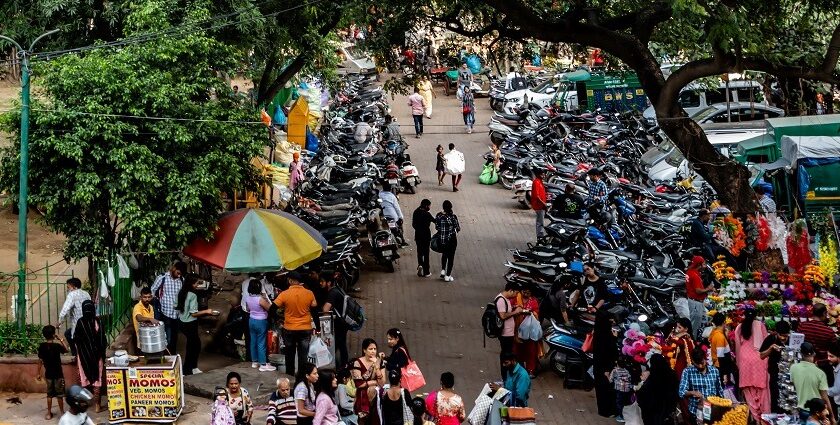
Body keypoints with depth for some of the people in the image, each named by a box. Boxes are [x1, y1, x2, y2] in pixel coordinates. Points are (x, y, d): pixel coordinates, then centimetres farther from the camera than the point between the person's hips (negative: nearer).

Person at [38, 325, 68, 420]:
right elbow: (66, 350, 3)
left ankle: (49, 413, 15)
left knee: (49, 394, 12)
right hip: (58, 373, -3)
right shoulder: (57, 345, -16)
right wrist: (61, 340, 5)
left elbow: (40, 361, -3)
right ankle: (62, 412, 14)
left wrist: (39, 373, 6)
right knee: (60, 394, 8)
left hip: (48, 373, 3)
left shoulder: (42, 346, -7)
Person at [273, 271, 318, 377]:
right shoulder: (309, 294, -6)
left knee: (290, 354, 16)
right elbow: (315, 311, 0)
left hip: (289, 329, -1)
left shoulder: (284, 294, -12)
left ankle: (290, 375, 24)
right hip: (305, 329, 1)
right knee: (303, 356, 6)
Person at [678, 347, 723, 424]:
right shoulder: (687, 372, -6)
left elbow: (719, 390, 12)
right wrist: (692, 393, -29)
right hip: (696, 413, -2)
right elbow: (681, 392, -12)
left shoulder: (714, 370, 2)